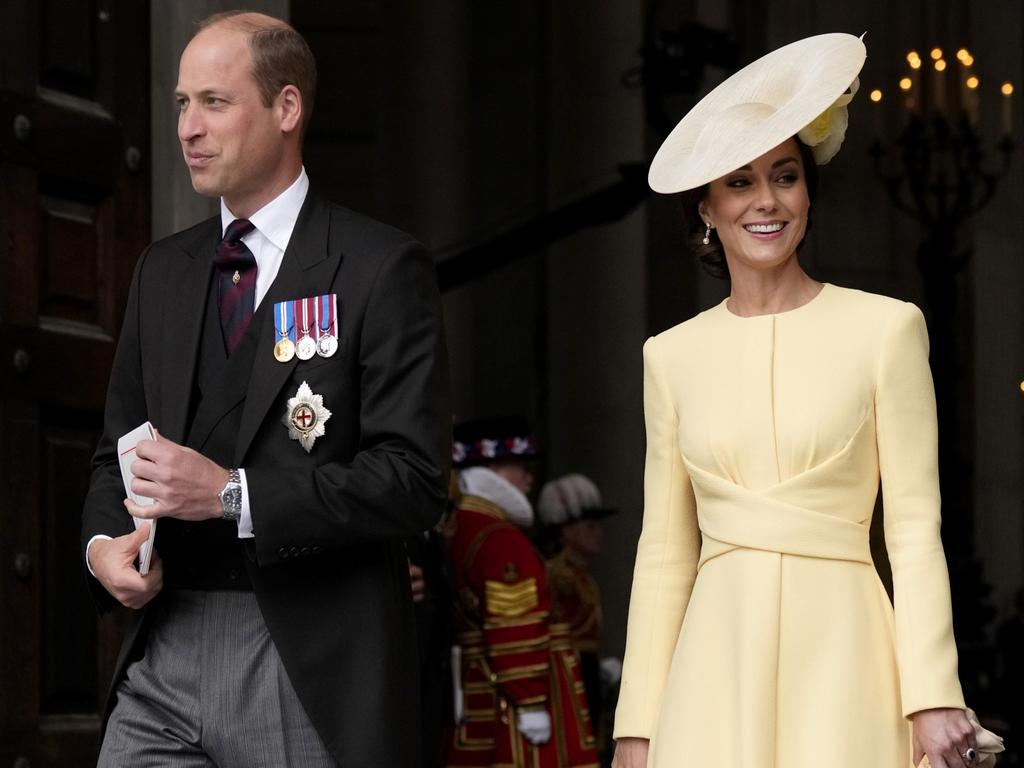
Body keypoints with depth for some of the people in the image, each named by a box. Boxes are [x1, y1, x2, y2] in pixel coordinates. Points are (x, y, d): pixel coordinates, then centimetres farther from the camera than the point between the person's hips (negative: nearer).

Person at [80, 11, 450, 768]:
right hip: (163, 655, 5)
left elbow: (415, 478, -12)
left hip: (310, 669, -5)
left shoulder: (382, 268, -4)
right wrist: (104, 542, -2)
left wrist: (234, 494, -19)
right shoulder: (163, 271, 15)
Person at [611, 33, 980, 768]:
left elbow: (915, 528, -2)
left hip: (840, 655, -2)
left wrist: (932, 695, -10)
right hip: (718, 665, 2)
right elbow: (665, 550, 11)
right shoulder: (674, 355, 10)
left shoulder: (886, 329, 2)